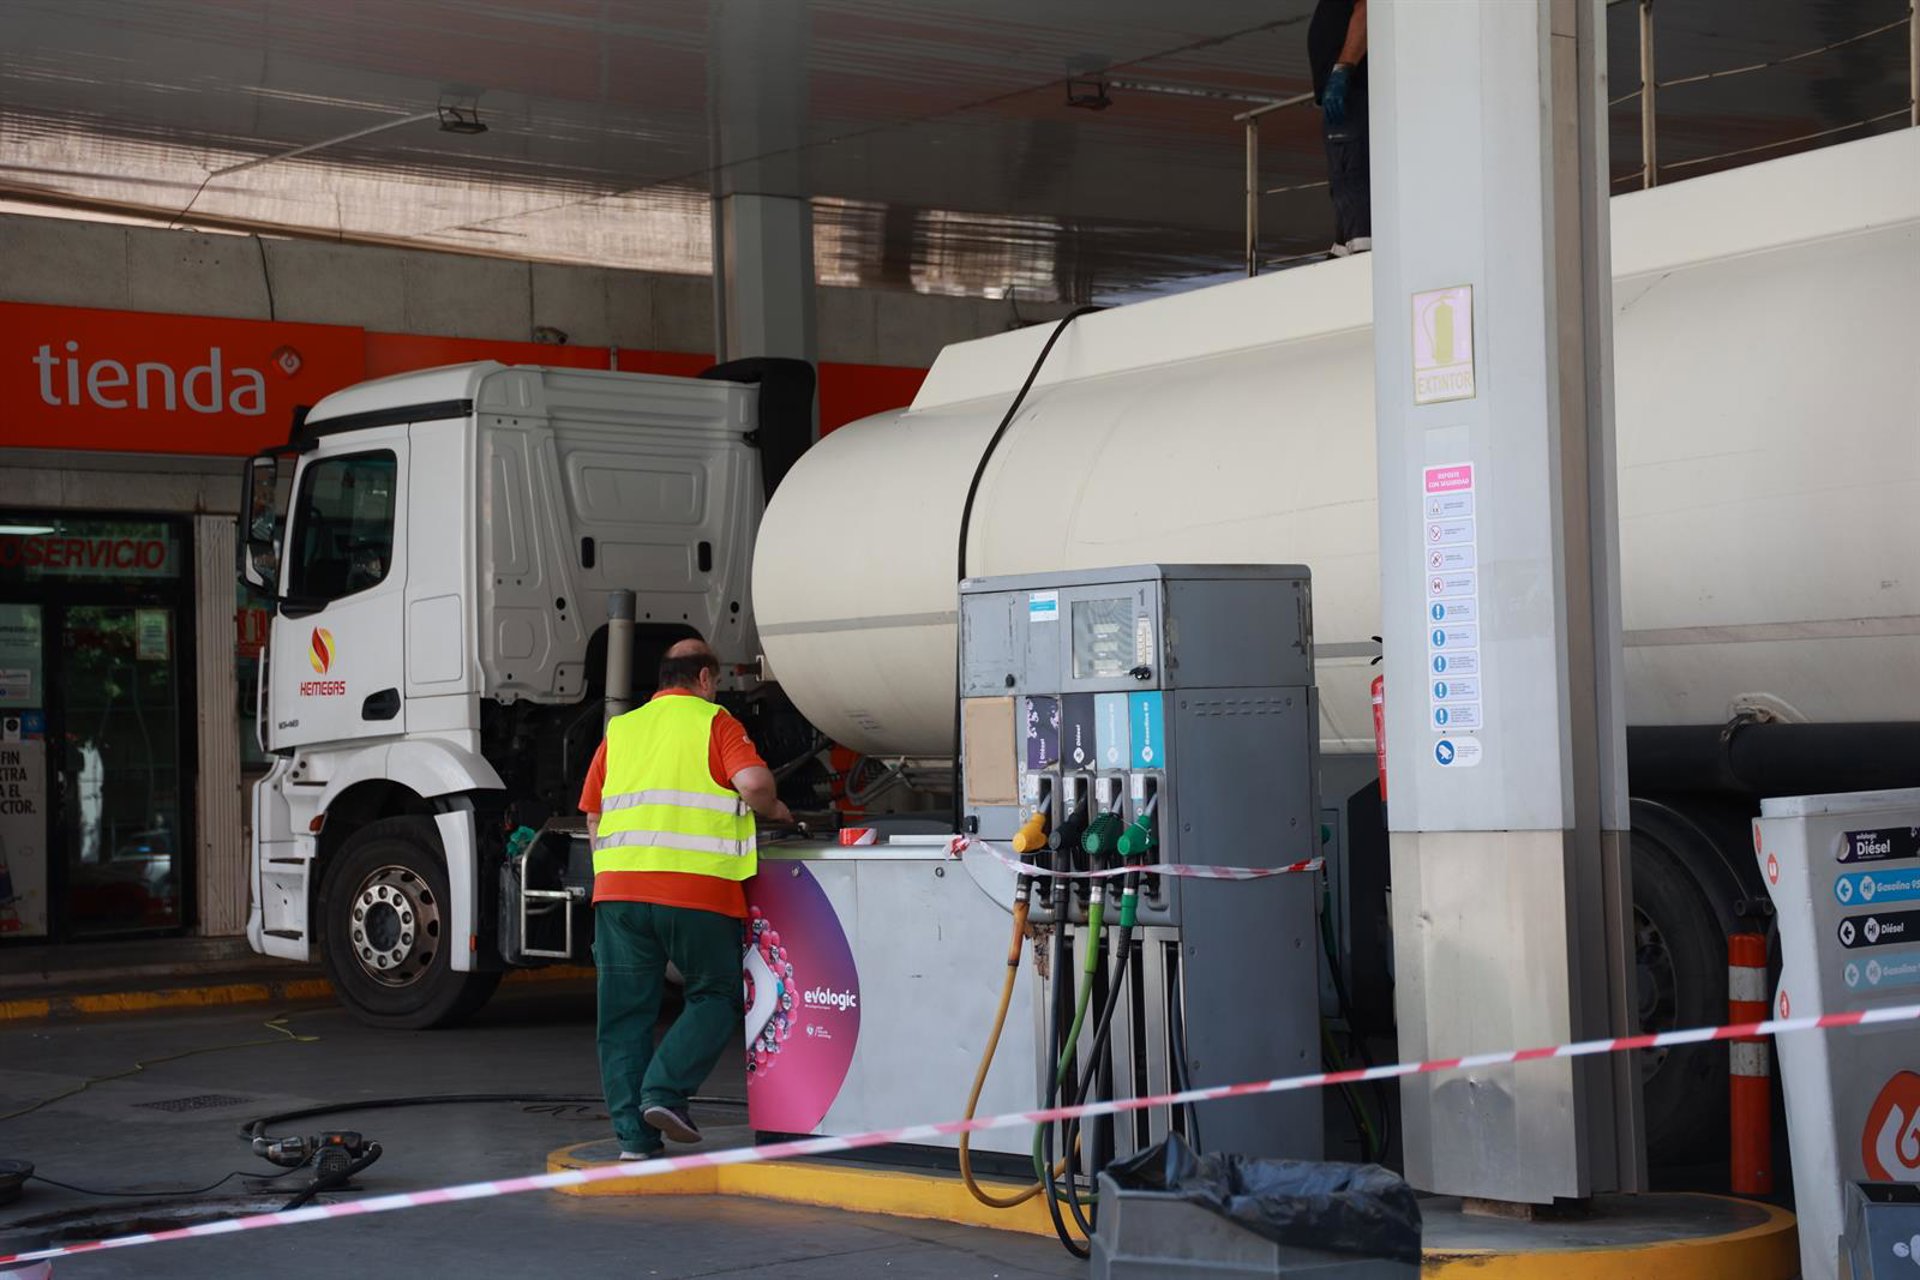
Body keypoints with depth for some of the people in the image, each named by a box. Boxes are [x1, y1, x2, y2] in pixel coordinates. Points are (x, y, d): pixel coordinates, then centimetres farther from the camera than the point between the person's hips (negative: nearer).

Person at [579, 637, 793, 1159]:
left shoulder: (620, 729, 20)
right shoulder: (713, 723, 5)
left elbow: (593, 812, 21)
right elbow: (754, 781, -12)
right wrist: (772, 809, 8)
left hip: (617, 885, 4)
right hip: (697, 889, -4)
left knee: (625, 1012, 8)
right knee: (716, 997, 10)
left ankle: (632, 1133, 6)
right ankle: (664, 1091, -8)